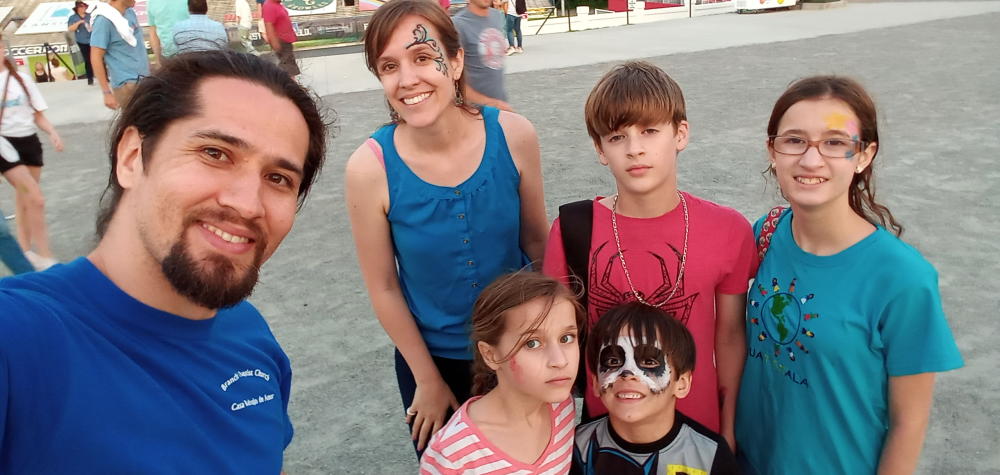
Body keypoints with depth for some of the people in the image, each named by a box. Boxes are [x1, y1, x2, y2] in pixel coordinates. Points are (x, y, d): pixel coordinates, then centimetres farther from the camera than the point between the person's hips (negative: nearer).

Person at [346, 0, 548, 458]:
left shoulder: (514, 136, -19)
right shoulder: (370, 167, -22)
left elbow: (537, 242, -5)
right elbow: (383, 287, -11)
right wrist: (428, 379, -2)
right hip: (432, 357, -1)